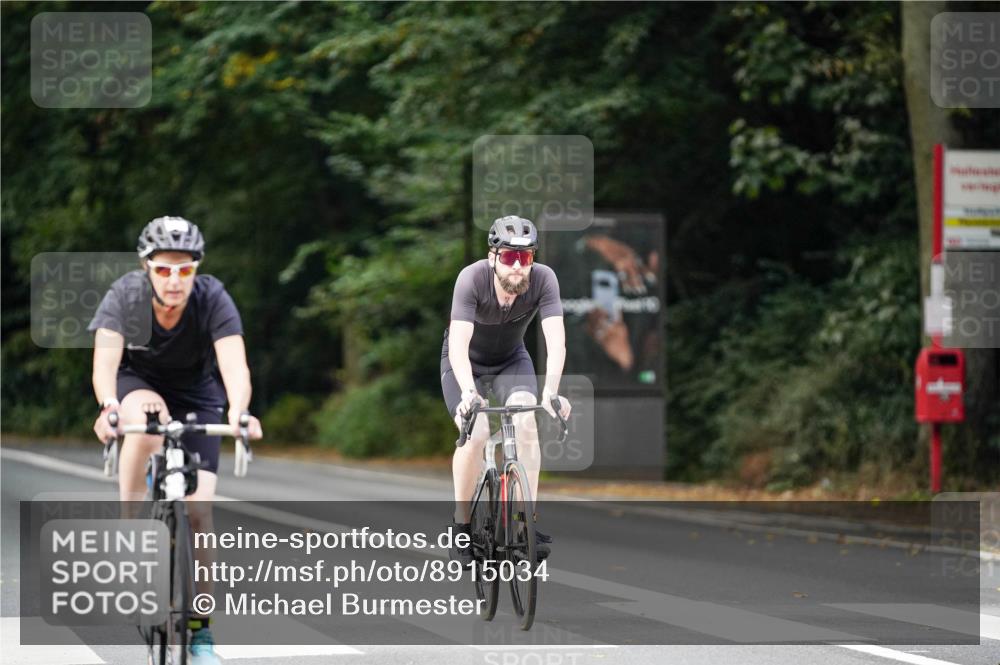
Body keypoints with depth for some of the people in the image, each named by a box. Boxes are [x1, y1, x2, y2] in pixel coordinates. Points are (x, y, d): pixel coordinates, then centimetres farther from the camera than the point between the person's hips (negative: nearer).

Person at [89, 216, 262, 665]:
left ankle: (199, 627, 1)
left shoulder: (213, 300, -28)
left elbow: (235, 365, -40)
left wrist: (239, 412, -61)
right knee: (147, 419, -39)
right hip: (136, 382, -1)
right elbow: (105, 360, -38)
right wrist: (108, 406, -59)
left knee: (198, 509, -11)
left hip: (195, 395, 1)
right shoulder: (124, 295, -26)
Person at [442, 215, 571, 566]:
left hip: (512, 360, 2)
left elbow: (556, 340, -35)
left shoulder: (543, 279, -28)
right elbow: (459, 345, -41)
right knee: (475, 433, -24)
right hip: (466, 362, -2)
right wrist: (468, 392, -56)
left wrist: (551, 391, -51)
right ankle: (461, 525, -5)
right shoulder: (472, 278, -33)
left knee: (526, 422, -25)